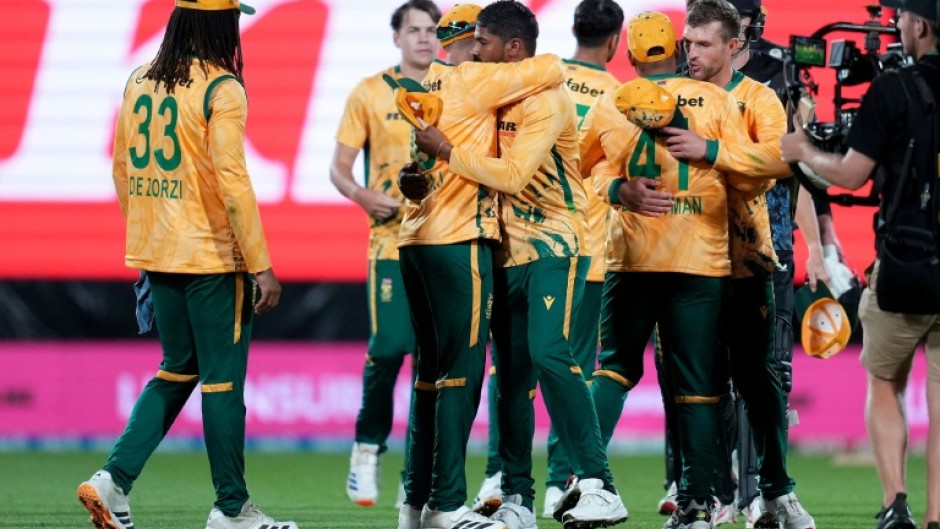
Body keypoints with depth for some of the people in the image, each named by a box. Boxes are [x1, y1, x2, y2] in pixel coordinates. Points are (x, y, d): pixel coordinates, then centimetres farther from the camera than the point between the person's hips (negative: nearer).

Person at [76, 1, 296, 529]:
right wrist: (261, 265, -16)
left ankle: (114, 480, 5)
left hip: (156, 255, 7)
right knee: (223, 380, 3)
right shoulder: (221, 89, -13)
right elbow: (232, 181, -19)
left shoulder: (139, 83, 7)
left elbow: (122, 169, 14)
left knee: (178, 370, 18)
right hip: (212, 257, -7)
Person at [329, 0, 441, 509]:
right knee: (389, 347, -12)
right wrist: (364, 197, -16)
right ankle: (367, 450, 6)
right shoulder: (369, 94, 3)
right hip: (393, 239, -2)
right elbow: (339, 167, 4)